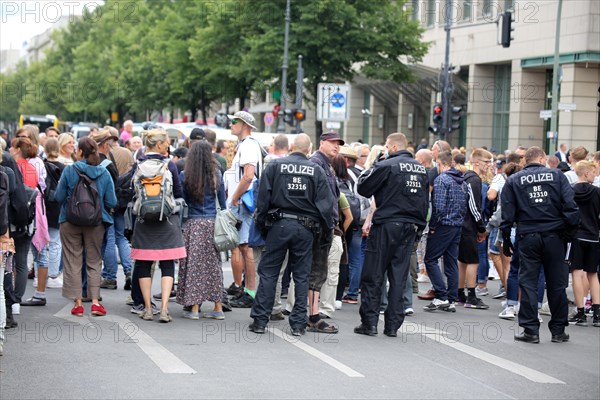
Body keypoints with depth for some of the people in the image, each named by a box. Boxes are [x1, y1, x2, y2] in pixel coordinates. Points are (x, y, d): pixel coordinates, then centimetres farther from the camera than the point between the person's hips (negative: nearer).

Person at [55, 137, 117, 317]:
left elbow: (59, 197, -8)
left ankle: (78, 303, 7)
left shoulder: (69, 170, -10)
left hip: (70, 221, -2)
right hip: (96, 222, 2)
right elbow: (111, 202, -5)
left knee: (73, 261, 8)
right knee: (94, 261, 12)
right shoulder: (104, 173, -5)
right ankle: (95, 302, 5)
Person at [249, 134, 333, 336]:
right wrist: (325, 226, 10)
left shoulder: (275, 165, -1)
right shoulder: (316, 170, 1)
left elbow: (263, 196, -2)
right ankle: (298, 323, 8)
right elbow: (325, 202, -2)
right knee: (301, 276, 7)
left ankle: (260, 320, 4)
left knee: (268, 272, 5)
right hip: (305, 228, 1)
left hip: (279, 225, -1)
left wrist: (261, 222, 6)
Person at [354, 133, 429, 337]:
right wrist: (419, 225, 20)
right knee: (399, 277, 8)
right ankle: (393, 325, 9)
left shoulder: (386, 166, -10)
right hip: (410, 227, 6)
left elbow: (363, 188, -5)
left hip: (387, 226, -6)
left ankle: (370, 322, 2)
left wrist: (368, 169, 9)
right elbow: (425, 201, 15)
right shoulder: (421, 169, 11)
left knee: (372, 276, 3)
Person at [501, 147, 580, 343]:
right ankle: (558, 330, 14)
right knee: (556, 283, 8)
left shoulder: (513, 181, 4)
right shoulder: (557, 176, 3)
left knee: (528, 283, 5)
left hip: (528, 237, 0)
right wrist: (570, 231, 3)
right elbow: (570, 205, -4)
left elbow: (507, 214, 2)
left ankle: (530, 330, 2)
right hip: (554, 237, 0)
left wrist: (506, 240, 8)